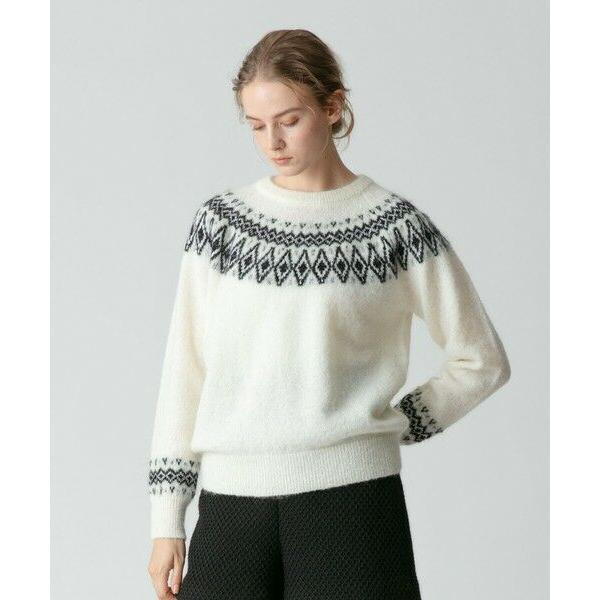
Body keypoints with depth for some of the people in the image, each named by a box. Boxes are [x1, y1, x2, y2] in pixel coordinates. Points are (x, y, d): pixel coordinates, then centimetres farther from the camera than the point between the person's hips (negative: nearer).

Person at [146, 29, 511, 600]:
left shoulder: (394, 226, 3)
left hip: (350, 495, -2)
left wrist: (395, 422, 0)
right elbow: (184, 372, 10)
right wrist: (167, 520, 8)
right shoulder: (220, 220, 9)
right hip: (230, 498, 3)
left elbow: (481, 360, 10)